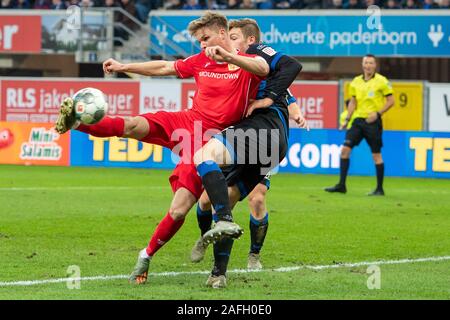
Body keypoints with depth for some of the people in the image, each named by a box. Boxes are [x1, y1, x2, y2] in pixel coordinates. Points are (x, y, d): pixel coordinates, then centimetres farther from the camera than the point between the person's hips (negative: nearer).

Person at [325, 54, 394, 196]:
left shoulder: (381, 81, -5)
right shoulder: (356, 81, 10)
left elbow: (391, 101, -4)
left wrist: (377, 113, -15)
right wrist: (347, 119, 10)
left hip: (373, 122, -5)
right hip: (358, 120, 5)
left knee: (376, 155, -1)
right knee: (345, 149, -6)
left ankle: (380, 189, 9)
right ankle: (341, 185, -1)